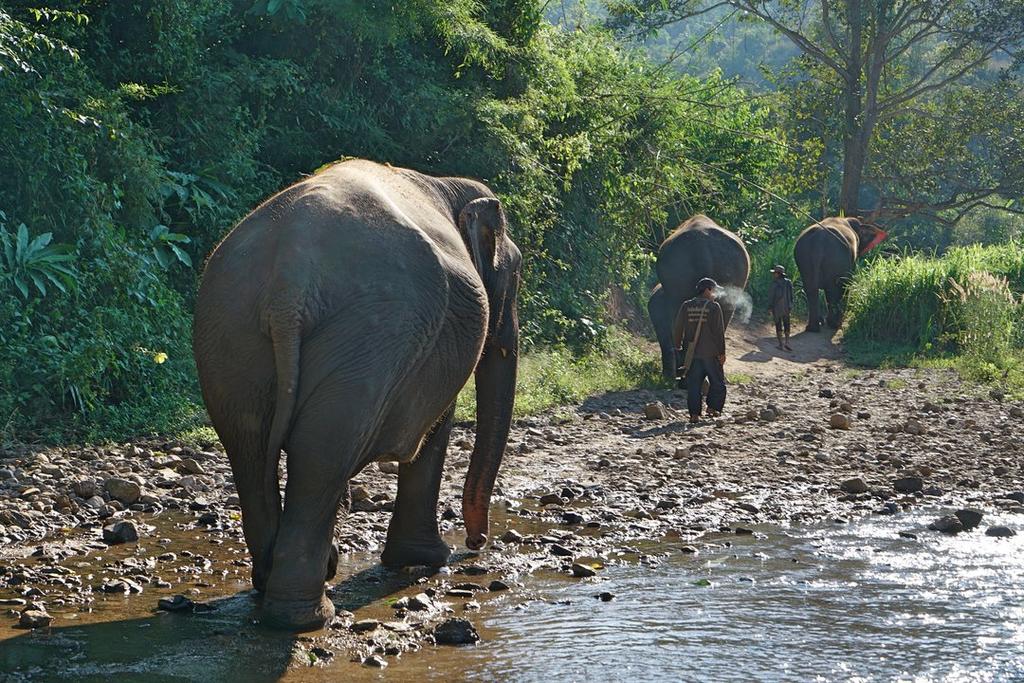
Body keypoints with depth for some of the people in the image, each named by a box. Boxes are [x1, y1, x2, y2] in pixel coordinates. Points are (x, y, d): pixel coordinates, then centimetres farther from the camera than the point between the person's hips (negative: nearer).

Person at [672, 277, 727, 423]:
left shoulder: (686, 306, 4)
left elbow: (677, 328, 6)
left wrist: (678, 345, 21)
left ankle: (694, 414, 1)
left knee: (694, 384, 5)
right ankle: (713, 408, 5)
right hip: (711, 353, -3)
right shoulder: (713, 307, -7)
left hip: (692, 352, 3)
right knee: (717, 382, 12)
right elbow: (719, 332, -8)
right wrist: (722, 352, -3)